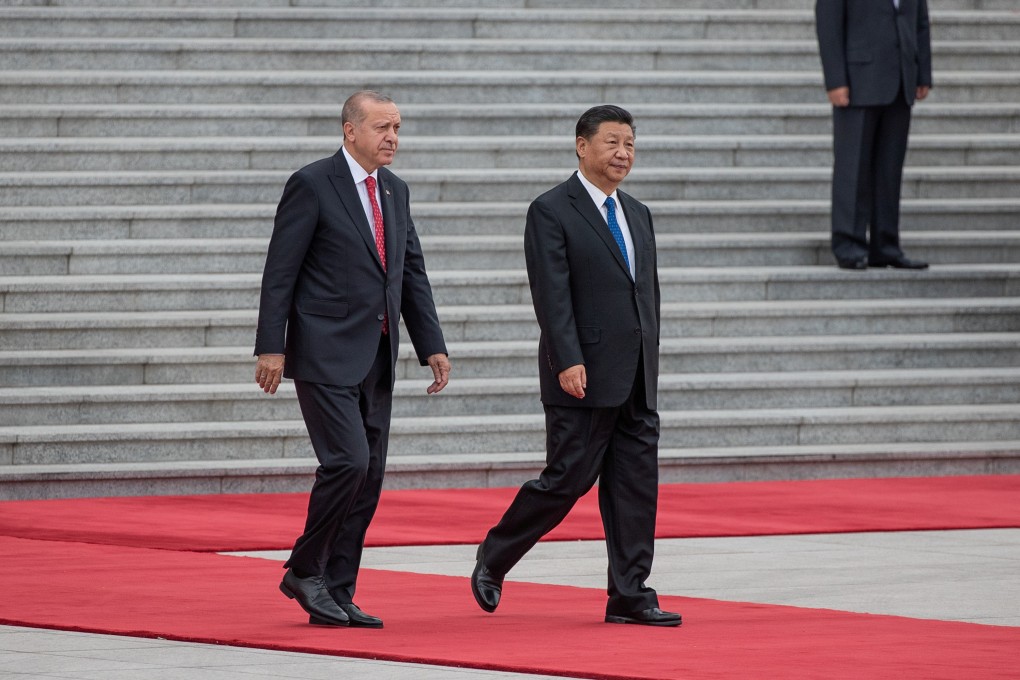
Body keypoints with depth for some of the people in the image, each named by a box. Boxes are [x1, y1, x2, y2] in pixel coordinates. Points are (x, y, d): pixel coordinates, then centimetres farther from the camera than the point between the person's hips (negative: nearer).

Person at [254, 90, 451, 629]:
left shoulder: (394, 191, 14)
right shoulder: (311, 185, -8)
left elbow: (412, 274, 17)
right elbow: (280, 272, -9)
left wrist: (432, 346, 8)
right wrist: (271, 347, -15)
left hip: (376, 358, 7)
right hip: (325, 356, -7)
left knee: (368, 478, 5)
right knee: (348, 462, -16)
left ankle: (336, 595, 10)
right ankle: (303, 571, 1)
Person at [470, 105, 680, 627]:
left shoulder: (637, 216, 17)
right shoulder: (552, 212, -6)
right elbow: (552, 294, -14)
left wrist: (649, 365, 16)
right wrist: (569, 361, -22)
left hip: (635, 384, 7)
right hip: (584, 377, -7)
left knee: (636, 484, 2)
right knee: (568, 479, -5)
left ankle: (630, 595, 4)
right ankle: (493, 559, 14)